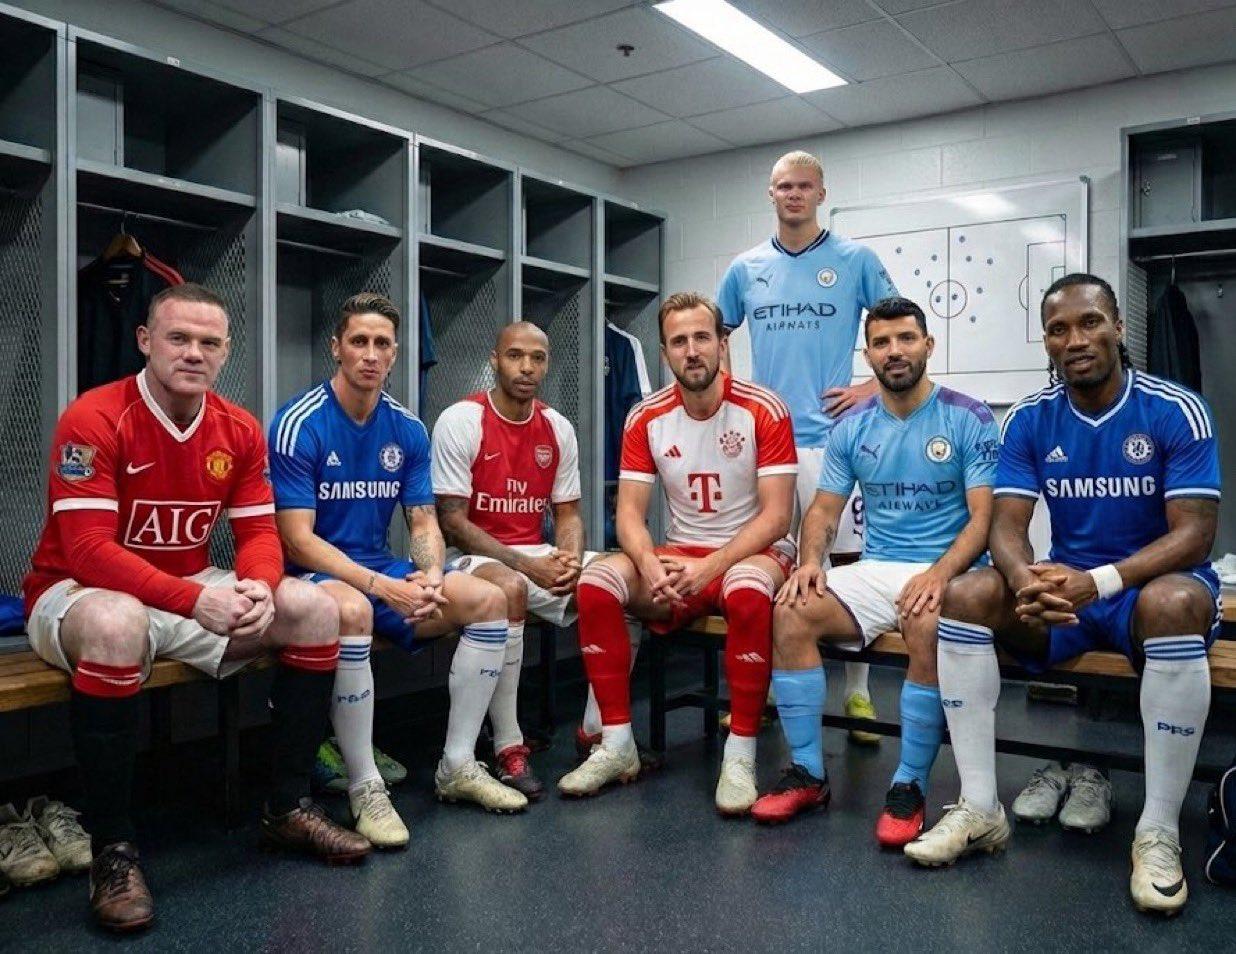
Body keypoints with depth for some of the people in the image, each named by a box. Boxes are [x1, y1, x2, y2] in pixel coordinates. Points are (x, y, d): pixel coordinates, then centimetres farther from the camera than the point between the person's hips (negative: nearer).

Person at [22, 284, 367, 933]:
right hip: (76, 592, -6)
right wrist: (195, 599, -36)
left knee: (314, 610, -9)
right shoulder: (94, 419, -19)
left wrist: (258, 589, -25)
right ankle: (112, 850, -25)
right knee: (117, 624, -40)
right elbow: (87, 549, -26)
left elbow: (259, 532, -2)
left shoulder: (239, 430, -1)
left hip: (194, 593, 6)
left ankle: (288, 808, 2)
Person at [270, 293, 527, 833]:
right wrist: (382, 587, -26)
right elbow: (298, 542, -17)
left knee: (488, 599, -11)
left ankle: (457, 766, -1)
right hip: (314, 575, -6)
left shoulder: (407, 429, 4)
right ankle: (364, 788, -23)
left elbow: (424, 523, 6)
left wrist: (430, 577, -17)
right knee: (352, 609, -39)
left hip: (385, 572, 6)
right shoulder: (298, 425, -13)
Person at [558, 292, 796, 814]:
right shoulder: (646, 418, 1)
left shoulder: (764, 410, -10)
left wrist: (710, 568, -25)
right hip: (680, 553, 4)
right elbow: (630, 513, -3)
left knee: (747, 591, -39)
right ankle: (617, 745, -12)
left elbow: (776, 516, -14)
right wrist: (651, 566, -24)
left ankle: (740, 754, -25)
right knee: (595, 582, -22)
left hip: (756, 552, -3)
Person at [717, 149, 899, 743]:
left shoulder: (854, 260, 4)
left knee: (846, 560, -1)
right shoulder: (746, 268, 12)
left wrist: (874, 387, -4)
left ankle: (857, 694, 10)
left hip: (830, 432, -2)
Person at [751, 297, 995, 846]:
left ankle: (910, 787, -18)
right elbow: (824, 510, 10)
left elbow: (983, 517, -9)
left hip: (947, 571, -4)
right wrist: (811, 560, -12)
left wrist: (939, 573, -27)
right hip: (875, 569, 4)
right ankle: (808, 773, -8)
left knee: (928, 628, -37)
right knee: (790, 612, -21)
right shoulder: (852, 427, 9)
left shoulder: (968, 419, -3)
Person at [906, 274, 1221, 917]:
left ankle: (1159, 831, -24)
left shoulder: (1176, 411, -11)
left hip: (1153, 584, -3)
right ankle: (980, 808, -15)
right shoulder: (1029, 419, -2)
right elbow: (1006, 526, -8)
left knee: (1172, 605, -38)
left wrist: (1098, 581, -33)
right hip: (1067, 586, 3)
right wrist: (1027, 579, -33)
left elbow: (1194, 533, -17)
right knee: (965, 595, -22)